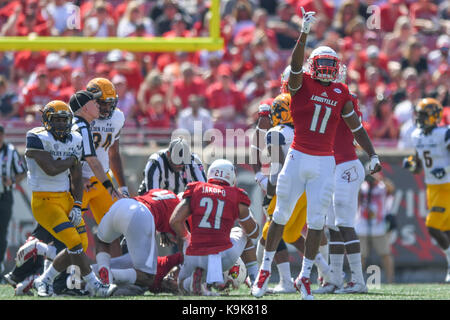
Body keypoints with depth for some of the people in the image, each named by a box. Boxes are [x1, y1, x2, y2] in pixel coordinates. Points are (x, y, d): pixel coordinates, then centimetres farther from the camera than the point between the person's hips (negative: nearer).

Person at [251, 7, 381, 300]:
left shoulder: (341, 93, 7)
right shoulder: (302, 84, -2)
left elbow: (356, 127, 11)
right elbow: (296, 64, -23)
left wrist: (373, 156, 5)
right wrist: (305, 33, -36)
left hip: (325, 163, 2)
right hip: (298, 158, -2)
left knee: (317, 222, 1)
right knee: (282, 215, 5)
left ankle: (305, 277, 12)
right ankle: (265, 270, 17)